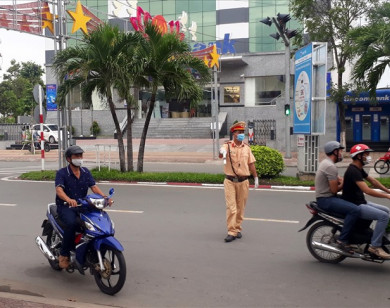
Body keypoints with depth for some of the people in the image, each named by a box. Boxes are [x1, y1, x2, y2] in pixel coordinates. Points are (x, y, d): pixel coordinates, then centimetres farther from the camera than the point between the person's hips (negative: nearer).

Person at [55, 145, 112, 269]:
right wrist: (68, 200, -43)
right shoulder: (62, 173, -5)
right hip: (65, 207, -4)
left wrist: (104, 197, -21)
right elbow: (59, 190, -22)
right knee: (72, 223, -35)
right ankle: (64, 254, -16)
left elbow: (94, 186, -1)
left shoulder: (85, 172, 11)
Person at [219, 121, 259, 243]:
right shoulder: (227, 146, -3)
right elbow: (221, 154, -24)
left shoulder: (246, 148, 8)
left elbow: (251, 164, 13)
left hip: (243, 181, 3)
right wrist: (222, 152, -47)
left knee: (240, 207, 10)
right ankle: (231, 232, -1)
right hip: (230, 181, -3)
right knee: (231, 207, -5)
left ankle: (237, 229, 24)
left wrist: (256, 178, 13)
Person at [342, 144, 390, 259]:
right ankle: (375, 246, -14)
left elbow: (372, 181, 22)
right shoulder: (353, 171, -21)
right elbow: (367, 190, -28)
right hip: (354, 205, -11)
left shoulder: (359, 169, 12)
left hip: (361, 202, 11)